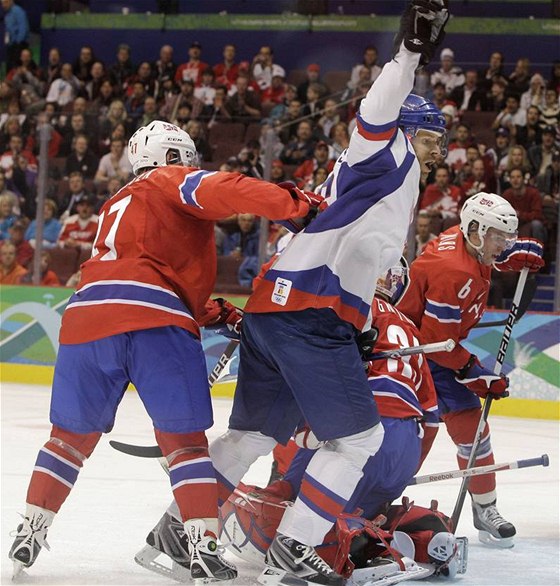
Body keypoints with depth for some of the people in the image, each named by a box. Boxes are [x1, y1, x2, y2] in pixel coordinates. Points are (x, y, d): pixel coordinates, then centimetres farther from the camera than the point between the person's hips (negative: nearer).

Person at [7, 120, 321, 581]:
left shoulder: (116, 207, 37)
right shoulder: (174, 182, 15)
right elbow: (222, 191, -7)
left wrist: (210, 312, 33)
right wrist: (292, 202, -16)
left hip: (85, 318, 6)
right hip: (153, 322, -6)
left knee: (73, 434, 20)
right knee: (184, 437, 1)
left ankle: (30, 534, 19)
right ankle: (203, 546, -7)